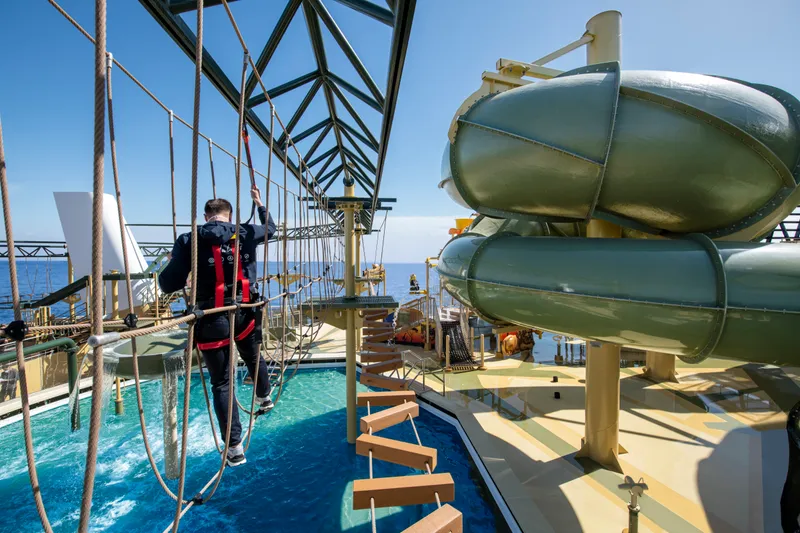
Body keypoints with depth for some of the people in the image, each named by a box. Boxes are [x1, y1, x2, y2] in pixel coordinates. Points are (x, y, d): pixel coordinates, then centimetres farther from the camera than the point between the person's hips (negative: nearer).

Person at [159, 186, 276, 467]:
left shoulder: (189, 240, -6)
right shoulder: (246, 234, 1)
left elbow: (168, 284, -6)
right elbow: (270, 228, 24)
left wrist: (173, 263, 15)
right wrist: (260, 204, 38)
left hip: (212, 321, -2)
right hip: (245, 315, 2)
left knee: (221, 384, 9)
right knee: (254, 358, 30)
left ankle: (235, 448, 13)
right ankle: (264, 398, 54)